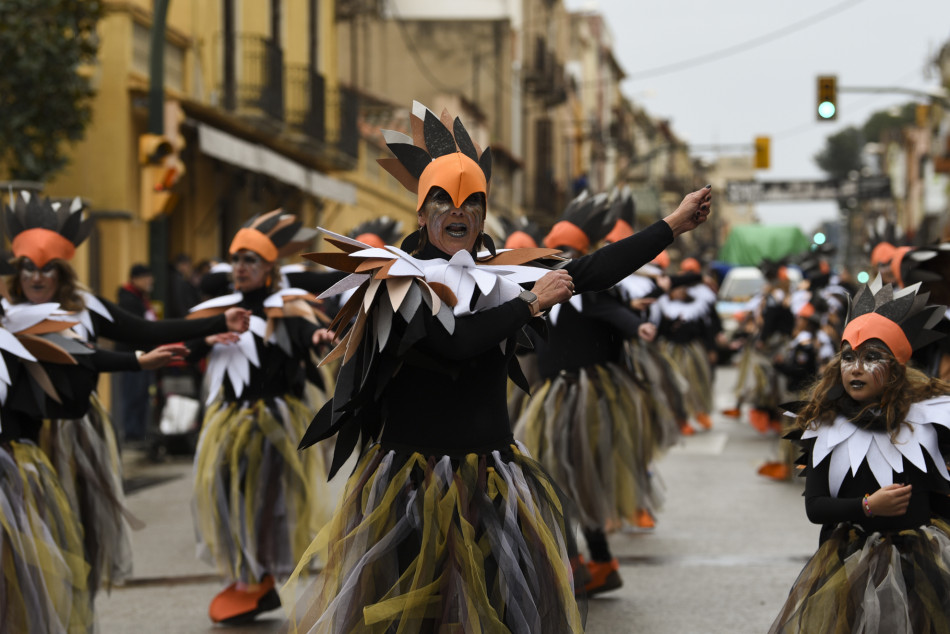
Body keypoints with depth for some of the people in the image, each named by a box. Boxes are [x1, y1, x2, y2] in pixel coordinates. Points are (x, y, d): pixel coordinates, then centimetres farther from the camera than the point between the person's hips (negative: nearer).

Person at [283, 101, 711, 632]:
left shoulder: (495, 280, 9)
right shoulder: (398, 282, -5)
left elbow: (589, 272, 8)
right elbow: (454, 342, -19)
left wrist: (673, 226, 9)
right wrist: (532, 304, -9)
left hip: (492, 482, 4)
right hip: (414, 483, -4)